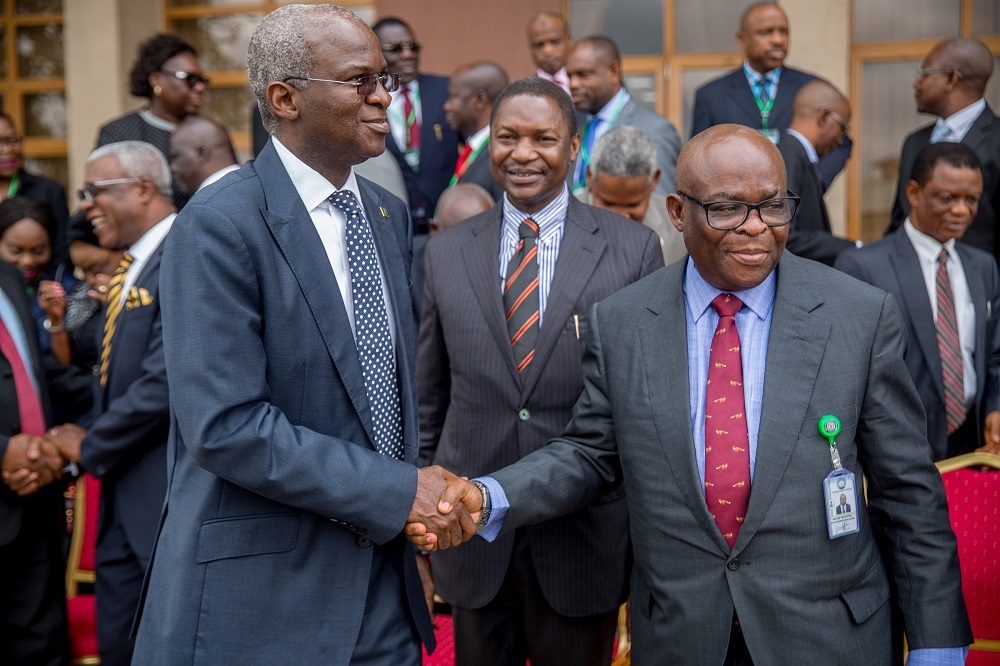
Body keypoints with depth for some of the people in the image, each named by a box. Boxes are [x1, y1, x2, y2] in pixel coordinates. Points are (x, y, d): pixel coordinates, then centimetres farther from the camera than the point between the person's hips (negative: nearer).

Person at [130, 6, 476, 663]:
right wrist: (398, 491, -18)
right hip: (260, 588, -6)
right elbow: (225, 425, -21)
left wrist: (421, 509, -1)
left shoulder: (390, 215, 9)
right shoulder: (219, 227, -15)